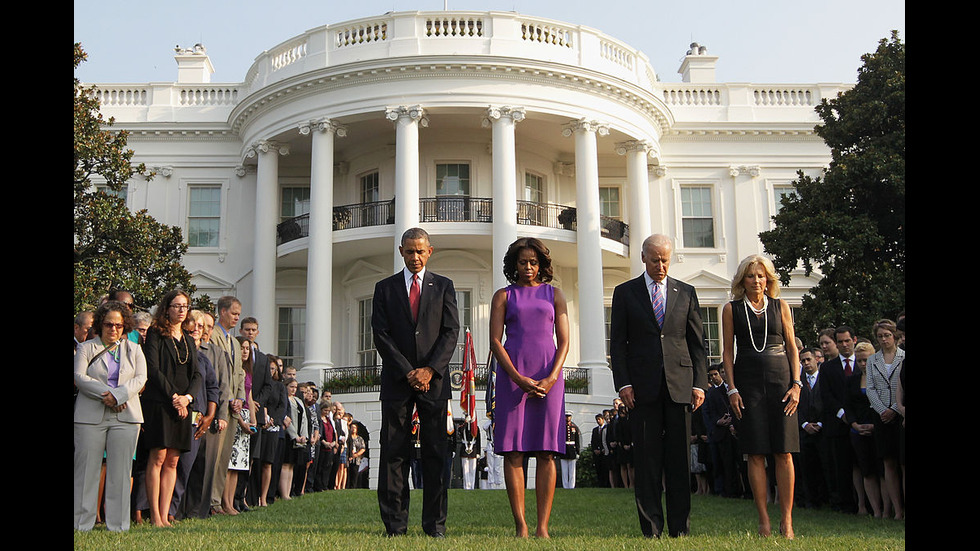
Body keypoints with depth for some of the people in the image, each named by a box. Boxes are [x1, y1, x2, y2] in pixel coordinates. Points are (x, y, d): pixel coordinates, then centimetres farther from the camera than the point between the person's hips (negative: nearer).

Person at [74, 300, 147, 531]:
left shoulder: (134, 350, 16)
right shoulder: (86, 348, 11)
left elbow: (141, 378, 4)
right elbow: (79, 377, -2)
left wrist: (118, 395, -12)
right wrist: (104, 394, -14)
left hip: (125, 417, 1)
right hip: (90, 416, -1)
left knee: (120, 470, -1)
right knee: (87, 468, -3)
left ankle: (117, 525, 3)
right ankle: (81, 523, 3)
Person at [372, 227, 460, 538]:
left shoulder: (443, 286, 12)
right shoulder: (385, 288, 10)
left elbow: (451, 331, 3)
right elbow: (381, 335, 2)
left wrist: (430, 369, -10)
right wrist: (407, 372, -9)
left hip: (434, 379, 0)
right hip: (396, 381, 0)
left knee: (436, 453, 0)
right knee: (394, 452, -1)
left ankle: (435, 524, 5)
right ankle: (395, 524, 3)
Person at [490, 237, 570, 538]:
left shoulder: (554, 294, 14)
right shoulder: (503, 296, 11)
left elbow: (564, 342, 7)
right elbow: (495, 342, 2)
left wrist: (551, 378, -9)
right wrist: (519, 379, -10)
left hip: (549, 376, 1)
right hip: (512, 374, -1)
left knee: (546, 453, -4)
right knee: (513, 453, -5)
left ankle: (543, 527, -4)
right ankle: (521, 526, -2)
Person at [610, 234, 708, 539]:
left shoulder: (686, 292, 12)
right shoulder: (625, 292, 8)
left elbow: (697, 341, 11)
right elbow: (618, 342, 4)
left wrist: (700, 383, 1)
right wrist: (623, 383, -6)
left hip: (680, 384, 1)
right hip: (643, 386, -1)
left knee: (680, 458, 3)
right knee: (646, 459, 0)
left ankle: (680, 528, 10)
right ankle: (651, 530, 6)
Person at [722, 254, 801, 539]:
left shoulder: (780, 306, 10)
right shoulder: (731, 309, 7)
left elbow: (792, 347, 9)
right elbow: (728, 351, 6)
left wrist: (796, 384, -2)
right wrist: (732, 389, -3)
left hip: (780, 378, 1)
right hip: (748, 381, -1)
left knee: (784, 452, -3)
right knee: (756, 453, -2)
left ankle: (786, 520, 0)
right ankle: (763, 520, 3)